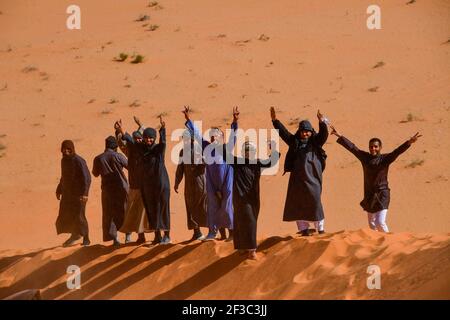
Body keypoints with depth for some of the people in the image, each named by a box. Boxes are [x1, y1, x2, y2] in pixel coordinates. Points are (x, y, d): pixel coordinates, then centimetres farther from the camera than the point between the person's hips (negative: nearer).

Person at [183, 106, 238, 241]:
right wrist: (188, 120, 5)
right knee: (213, 206, 6)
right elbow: (196, 134, 7)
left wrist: (234, 122, -34)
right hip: (212, 182, 4)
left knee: (226, 206, -2)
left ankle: (231, 232, 10)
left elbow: (233, 136, -20)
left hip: (226, 182, -4)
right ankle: (219, 233, 14)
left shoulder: (226, 147, -7)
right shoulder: (207, 147, 3)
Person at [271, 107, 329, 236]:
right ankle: (303, 228, 7)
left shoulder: (316, 141, 6)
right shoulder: (295, 141, 13)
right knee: (299, 201, 2)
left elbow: (324, 134, -10)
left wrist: (322, 123, -28)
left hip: (312, 176, -3)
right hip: (298, 176, 3)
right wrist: (275, 120, 1)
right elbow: (283, 132, 10)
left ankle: (320, 227, -1)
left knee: (315, 199, -9)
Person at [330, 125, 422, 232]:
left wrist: (409, 142, -33)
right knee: (371, 223, 14)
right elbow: (352, 147, 5)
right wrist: (340, 136, 5)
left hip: (382, 196, -5)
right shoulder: (365, 157, 3)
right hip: (369, 196, 5)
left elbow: (397, 151, -19)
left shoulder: (385, 158, -7)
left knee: (380, 223, -13)